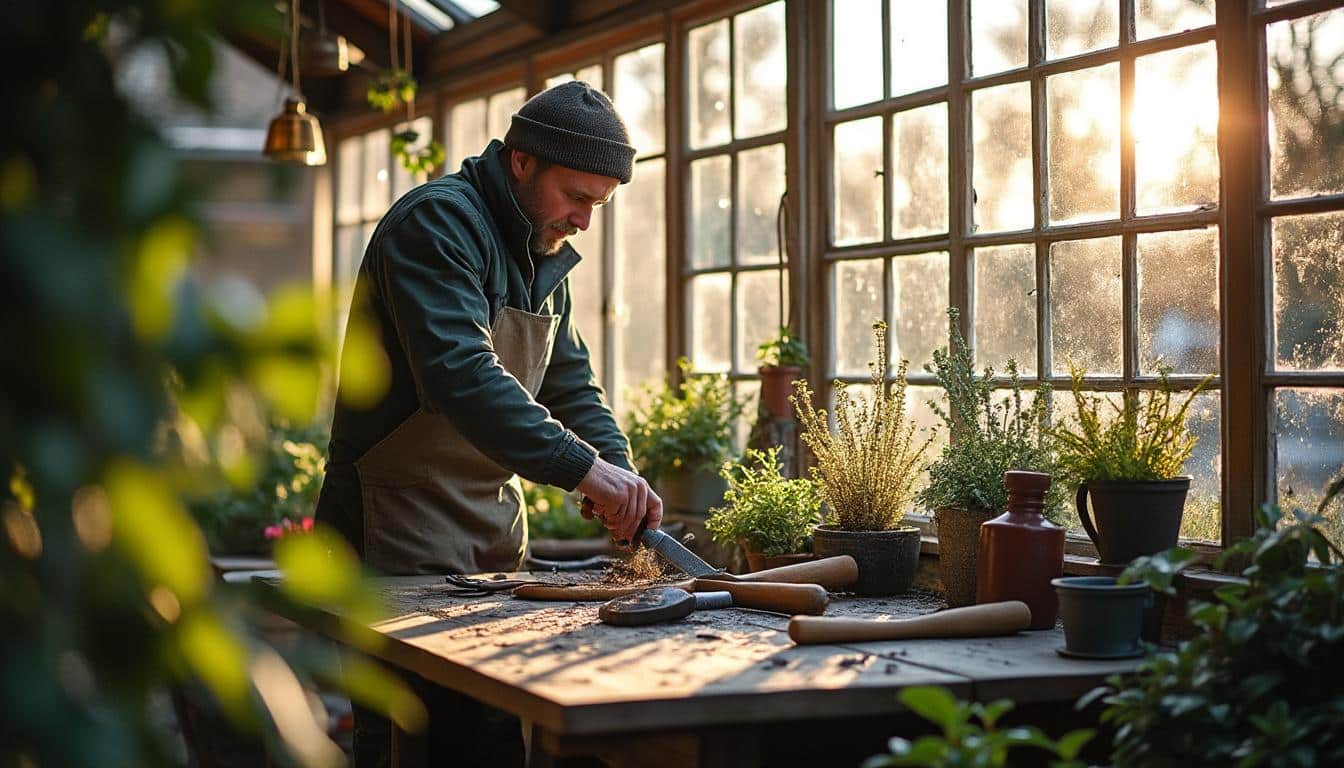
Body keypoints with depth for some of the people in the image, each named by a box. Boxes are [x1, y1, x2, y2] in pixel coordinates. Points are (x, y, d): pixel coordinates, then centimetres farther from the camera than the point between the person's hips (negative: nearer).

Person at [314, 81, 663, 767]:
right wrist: (582, 467, -36)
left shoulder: (544, 256, 13)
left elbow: (570, 387, 15)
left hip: (494, 528, 9)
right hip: (401, 533, -8)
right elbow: (460, 374, -30)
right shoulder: (436, 222, -16)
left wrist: (620, 476, -5)